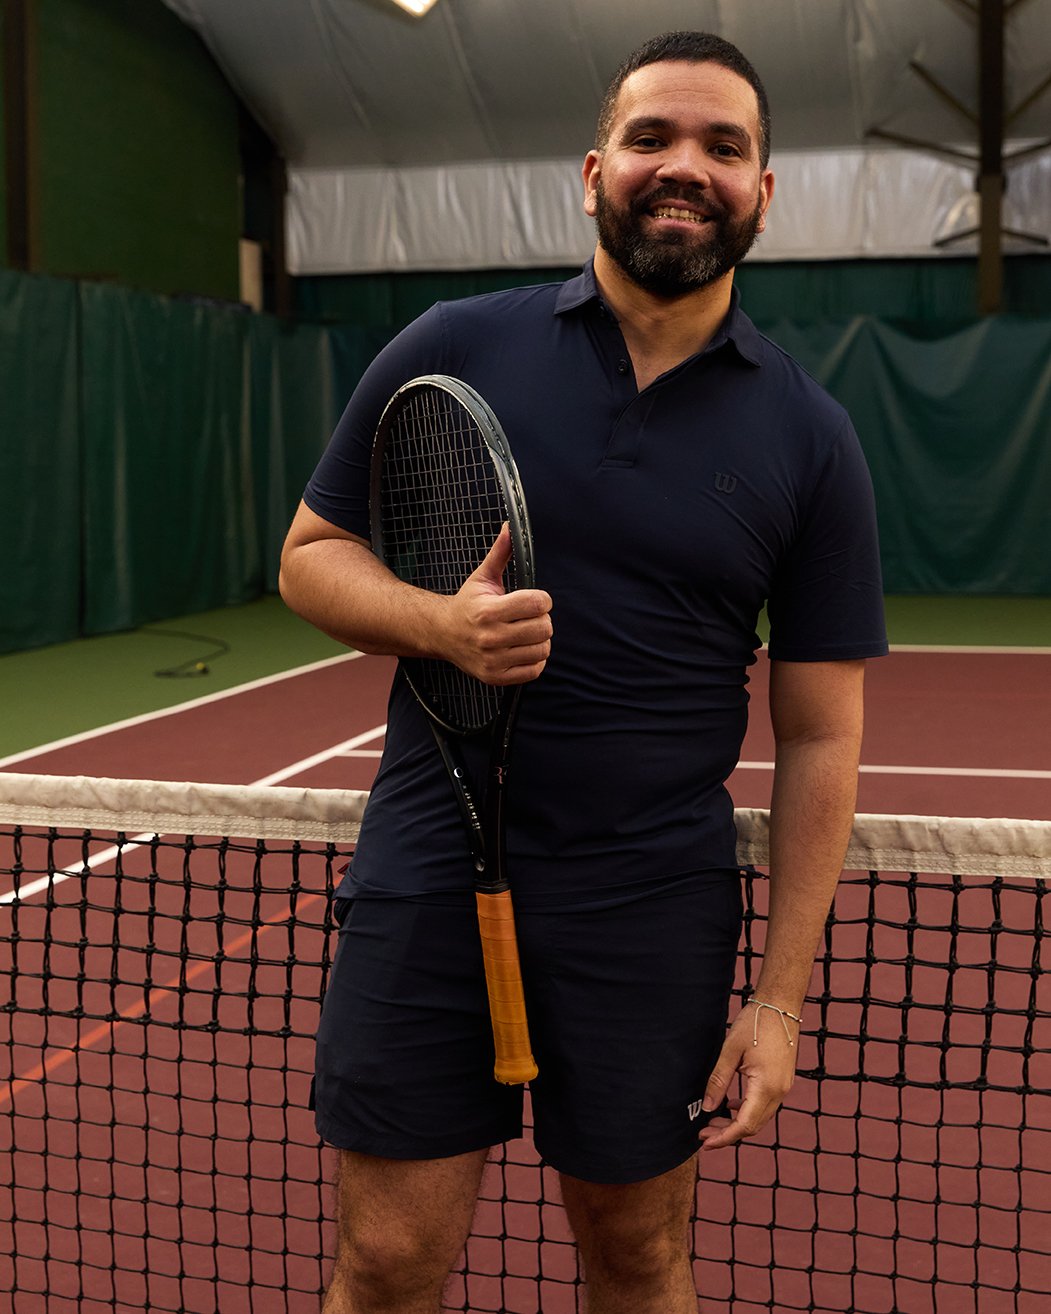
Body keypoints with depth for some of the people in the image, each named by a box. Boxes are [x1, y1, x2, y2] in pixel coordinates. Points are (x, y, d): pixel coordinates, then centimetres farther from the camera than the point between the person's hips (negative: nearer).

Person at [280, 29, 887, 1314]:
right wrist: (442, 623, -15)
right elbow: (311, 555, 7)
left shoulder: (810, 439, 0)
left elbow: (819, 739, 1)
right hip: (428, 872, 0)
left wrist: (780, 995, -3)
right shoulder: (449, 350, 0)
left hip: (654, 911, 1)